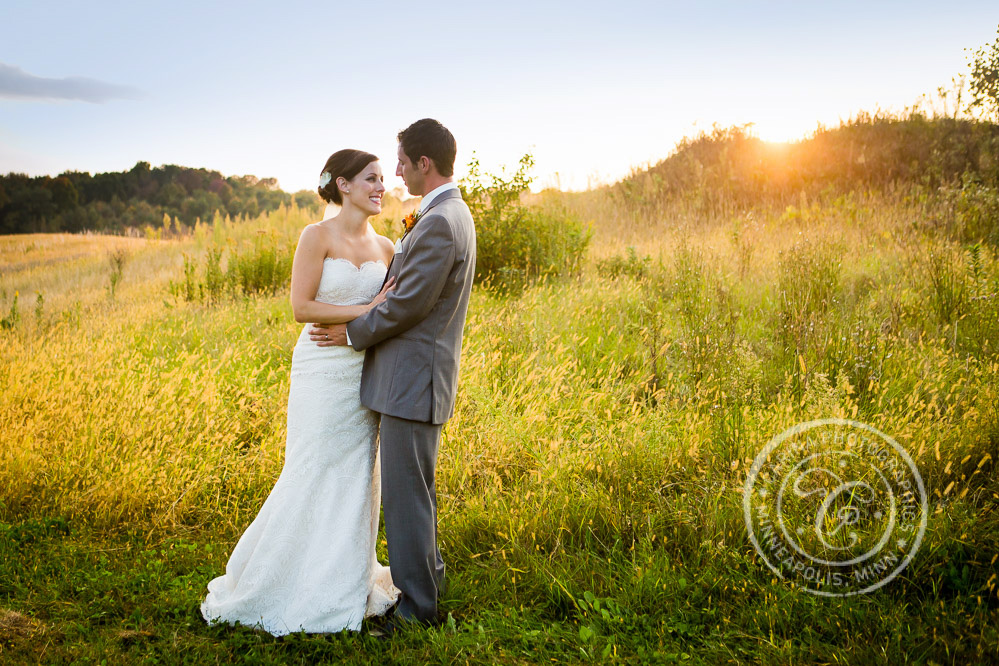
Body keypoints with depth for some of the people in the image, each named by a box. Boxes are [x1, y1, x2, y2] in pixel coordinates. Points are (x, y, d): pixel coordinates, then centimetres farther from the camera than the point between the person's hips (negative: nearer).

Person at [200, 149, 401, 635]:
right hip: (323, 372, -5)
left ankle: (344, 586, 26)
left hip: (366, 376, 5)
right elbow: (301, 307, -13)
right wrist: (366, 310, -16)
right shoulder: (317, 237, -6)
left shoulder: (385, 247, 9)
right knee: (312, 478, 1)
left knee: (356, 479, 11)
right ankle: (286, 585, 19)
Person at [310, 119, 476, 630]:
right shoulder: (450, 214, 14)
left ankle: (417, 607, 11)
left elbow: (408, 303, -20)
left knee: (406, 494, -1)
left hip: (413, 381, -11)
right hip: (411, 377, 11)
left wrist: (352, 333, -7)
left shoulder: (439, 223, -20)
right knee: (412, 489, 21)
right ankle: (427, 577, 36)